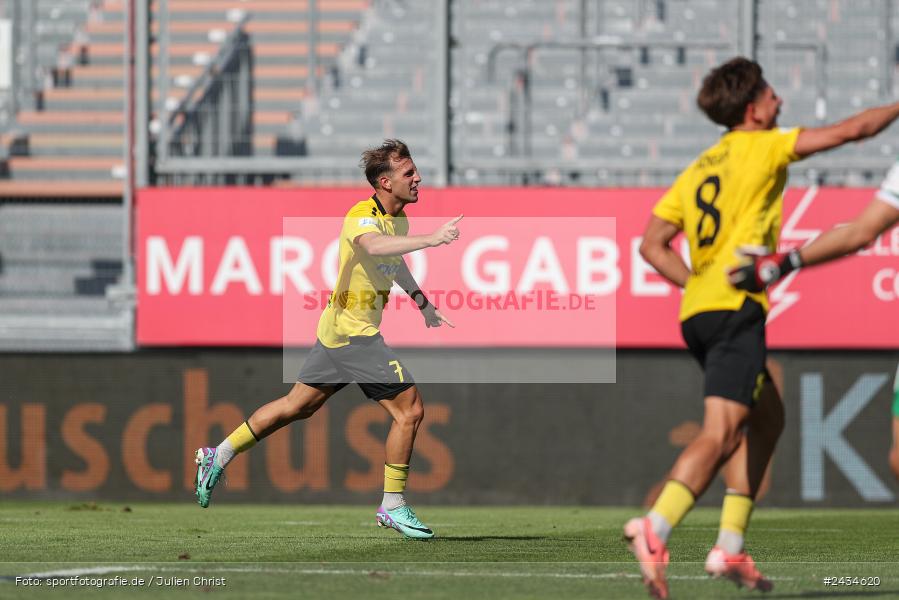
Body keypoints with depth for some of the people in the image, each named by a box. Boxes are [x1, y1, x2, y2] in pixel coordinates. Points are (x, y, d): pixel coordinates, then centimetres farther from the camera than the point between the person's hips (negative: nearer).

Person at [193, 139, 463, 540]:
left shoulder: (399, 218, 10)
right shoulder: (362, 216, -20)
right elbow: (373, 246, -46)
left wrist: (424, 305, 34)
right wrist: (431, 239, -53)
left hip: (337, 330, 10)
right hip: (354, 334, -10)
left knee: (299, 405, 19)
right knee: (409, 409, -9)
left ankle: (218, 456, 28)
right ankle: (393, 507, 1)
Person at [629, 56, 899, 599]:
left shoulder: (700, 168, 20)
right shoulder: (762, 147, 0)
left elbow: (652, 245, 16)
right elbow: (850, 131, 1)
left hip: (698, 309, 8)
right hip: (736, 309, -8)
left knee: (768, 416, 19)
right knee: (723, 433, -17)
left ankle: (730, 545, 11)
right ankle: (655, 530, -35)